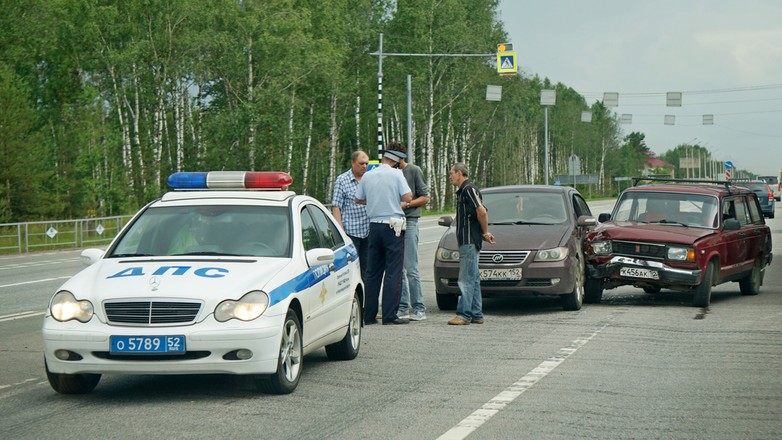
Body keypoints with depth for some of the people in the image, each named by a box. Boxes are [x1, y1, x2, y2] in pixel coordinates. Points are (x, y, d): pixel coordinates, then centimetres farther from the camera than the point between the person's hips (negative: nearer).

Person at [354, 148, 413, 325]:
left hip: (374, 226, 5)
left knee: (373, 272, 10)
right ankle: (390, 315, -6)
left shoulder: (367, 176, 6)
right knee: (393, 272, -2)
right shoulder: (396, 174, -8)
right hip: (393, 226, -5)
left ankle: (369, 315, 10)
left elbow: (358, 199, 15)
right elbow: (407, 197, -13)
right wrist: (397, 198, 8)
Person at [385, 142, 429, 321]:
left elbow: (425, 198, 0)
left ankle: (419, 309, -6)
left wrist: (407, 204, -13)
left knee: (410, 267, -10)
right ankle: (402, 308, 10)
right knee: (398, 268, 6)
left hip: (409, 222, -6)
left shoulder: (414, 171, 0)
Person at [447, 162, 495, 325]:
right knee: (473, 278, 11)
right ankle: (476, 314, 14)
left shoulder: (468, 189, -13)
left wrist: (485, 232, -12)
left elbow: (481, 211, -23)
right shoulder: (463, 191, 19)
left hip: (470, 241, -11)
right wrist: (485, 232, 16)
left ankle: (464, 314, -14)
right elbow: (482, 212, 25)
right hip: (466, 241, 11)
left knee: (466, 278, -12)